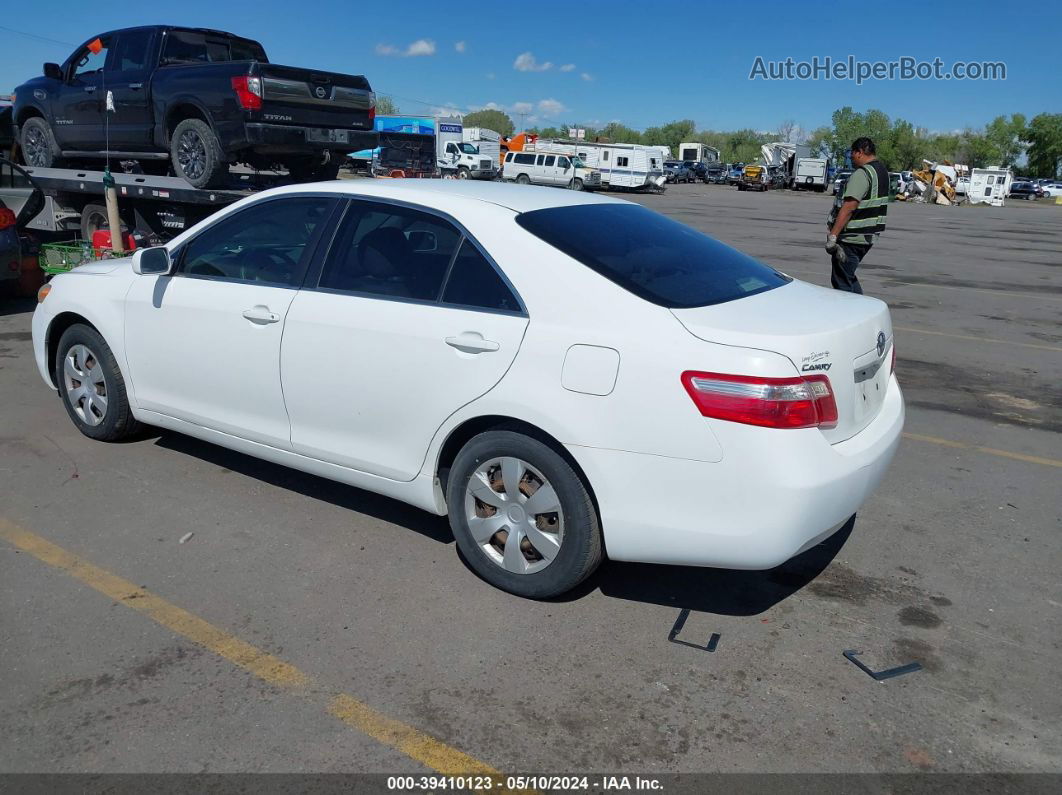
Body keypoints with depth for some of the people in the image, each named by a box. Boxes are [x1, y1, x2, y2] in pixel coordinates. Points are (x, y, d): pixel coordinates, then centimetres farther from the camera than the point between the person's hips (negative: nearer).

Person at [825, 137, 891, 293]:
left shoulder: (862, 173, -17)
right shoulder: (882, 170, 15)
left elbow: (848, 207, -25)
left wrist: (832, 236, -26)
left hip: (851, 238, -10)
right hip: (868, 236, 10)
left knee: (842, 282, -3)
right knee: (849, 277, 21)